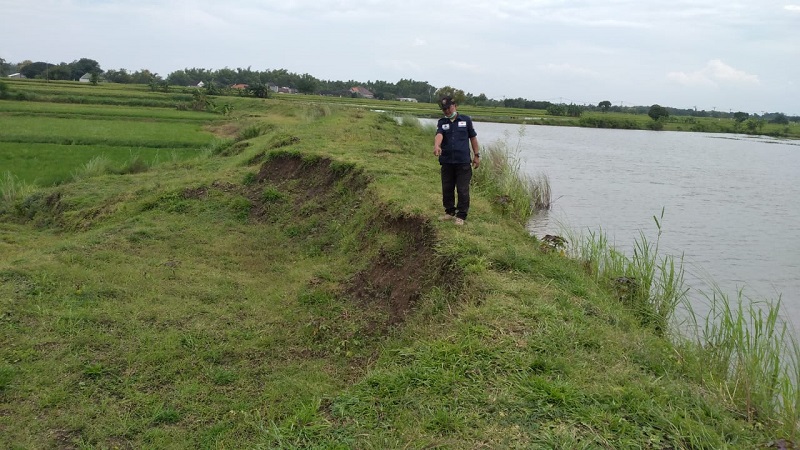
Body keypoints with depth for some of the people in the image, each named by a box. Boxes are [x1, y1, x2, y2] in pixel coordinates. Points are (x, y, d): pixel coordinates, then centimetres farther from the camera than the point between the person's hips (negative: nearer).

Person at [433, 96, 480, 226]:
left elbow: (473, 137, 10)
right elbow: (439, 135, -15)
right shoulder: (442, 122, 5)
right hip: (446, 161, 3)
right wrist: (436, 146, -36)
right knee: (447, 189, 10)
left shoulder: (466, 120, 4)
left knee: (463, 190, -2)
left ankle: (461, 215, 8)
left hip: (463, 162, -2)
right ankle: (450, 212, 26)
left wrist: (476, 155, 8)